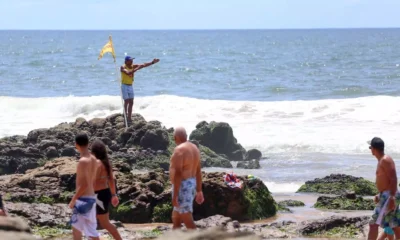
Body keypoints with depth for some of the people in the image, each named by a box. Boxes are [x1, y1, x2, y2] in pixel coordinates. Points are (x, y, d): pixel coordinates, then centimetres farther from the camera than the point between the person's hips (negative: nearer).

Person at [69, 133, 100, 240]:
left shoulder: (83, 161, -19)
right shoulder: (93, 159, 7)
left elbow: (84, 184, -23)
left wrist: (73, 199, -14)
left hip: (83, 200, -9)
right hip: (91, 197, 9)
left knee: (91, 231, -6)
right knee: (76, 226, 21)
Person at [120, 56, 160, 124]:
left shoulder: (133, 66, 4)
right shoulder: (123, 67, -15)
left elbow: (143, 65, 0)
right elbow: (128, 73, -35)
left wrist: (152, 62, -10)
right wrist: (137, 69, -38)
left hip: (130, 86, 7)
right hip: (124, 86, -7)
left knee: (131, 102, 6)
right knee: (126, 101, -10)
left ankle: (129, 118, 10)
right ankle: (126, 117, -7)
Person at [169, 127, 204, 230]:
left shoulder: (179, 150, -18)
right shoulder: (194, 148, 10)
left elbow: (178, 174, -23)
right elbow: (198, 171, 14)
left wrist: (175, 195, -22)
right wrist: (199, 191, 19)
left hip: (182, 186, -10)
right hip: (191, 184, 10)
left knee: (187, 221, -8)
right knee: (176, 217, 19)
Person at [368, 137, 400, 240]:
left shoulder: (385, 160, -13)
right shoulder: (382, 160, 17)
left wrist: (392, 198, -26)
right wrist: (380, 194, 25)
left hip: (388, 197, -10)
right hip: (385, 196, 10)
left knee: (373, 223, -12)